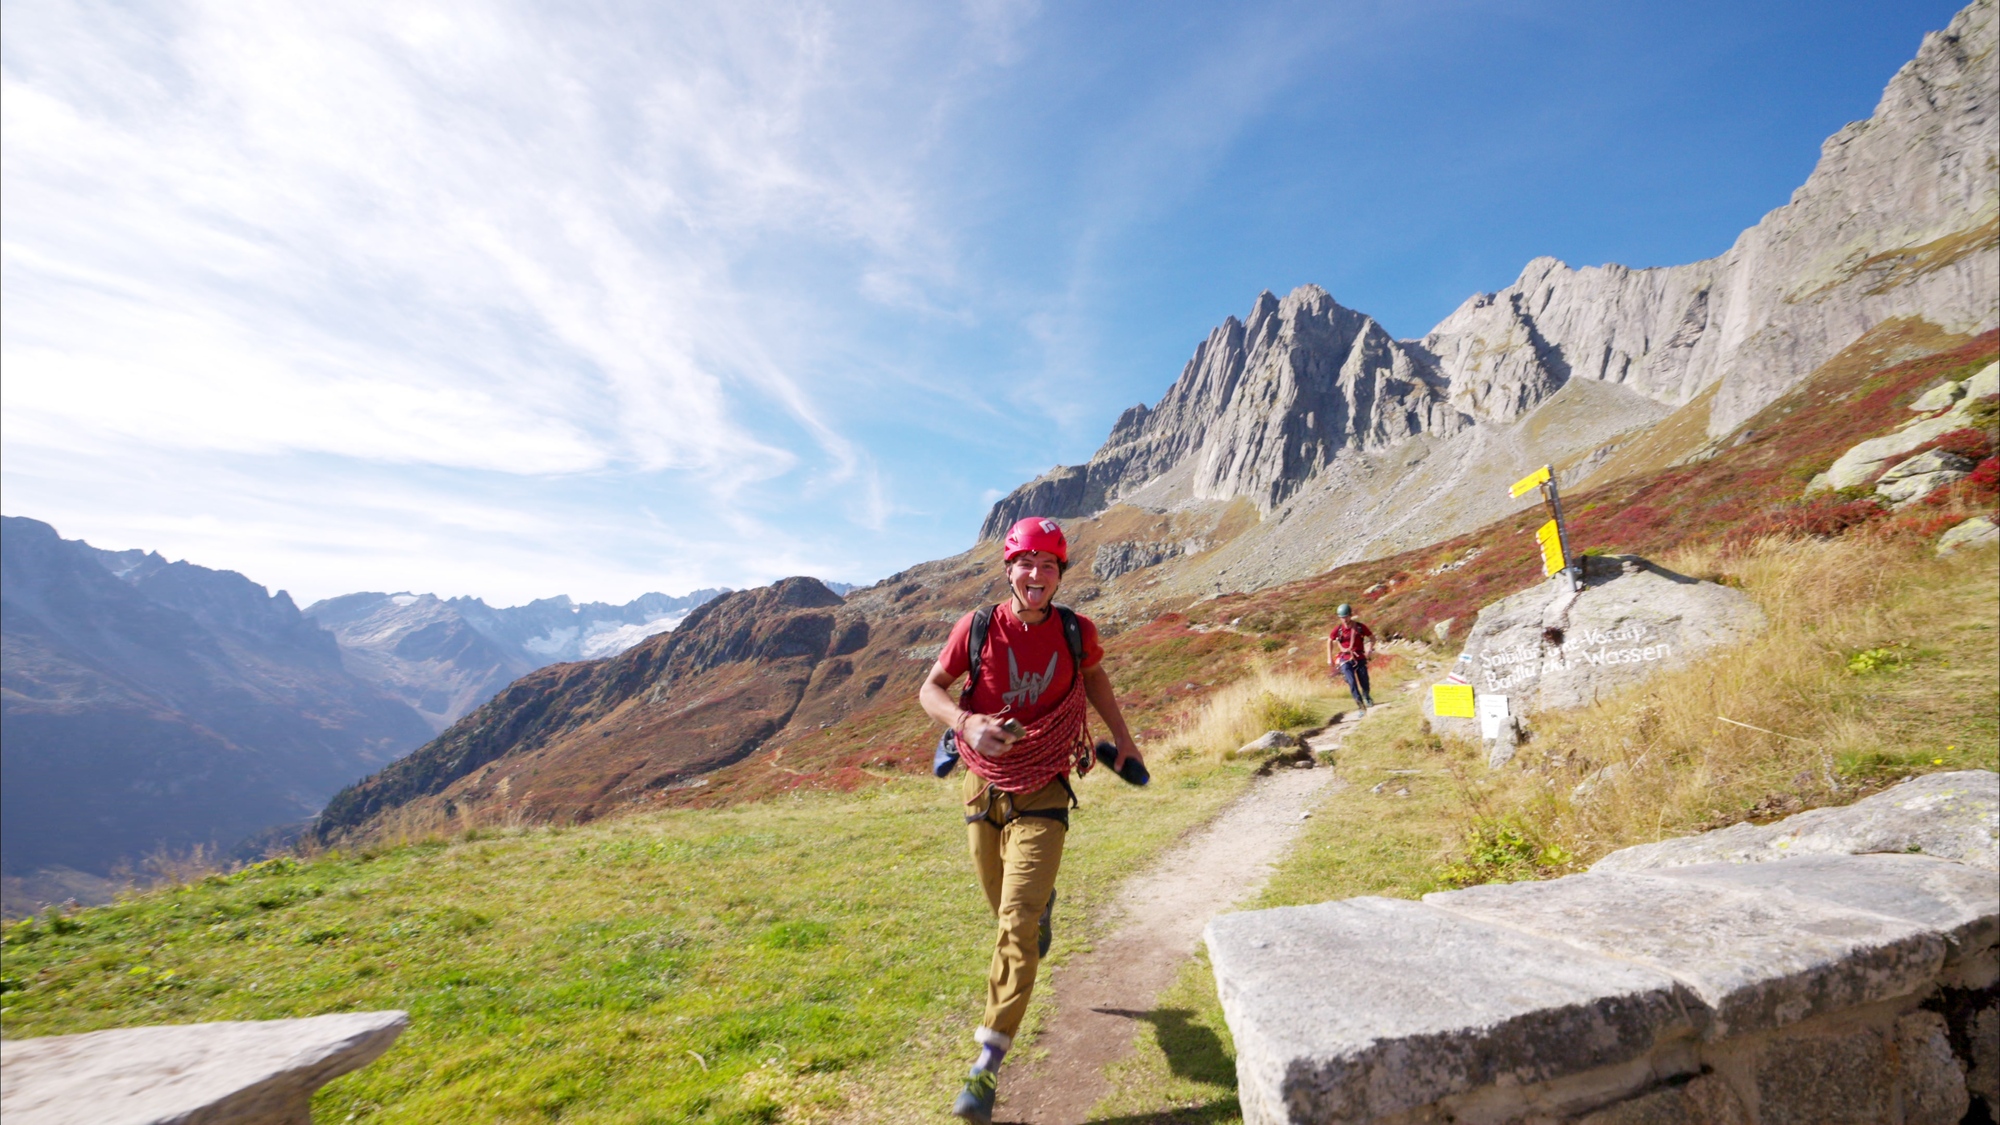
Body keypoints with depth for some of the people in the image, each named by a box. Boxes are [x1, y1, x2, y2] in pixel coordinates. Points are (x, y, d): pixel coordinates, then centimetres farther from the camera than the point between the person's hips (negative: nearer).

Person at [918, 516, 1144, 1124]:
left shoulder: (1076, 631, -9)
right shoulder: (978, 626, -12)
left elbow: (1094, 677, 12)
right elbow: (930, 689, -9)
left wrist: (1123, 738, 13)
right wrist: (965, 721, -29)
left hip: (1043, 794, -1)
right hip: (984, 786, 2)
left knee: (1018, 924, -10)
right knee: (1009, 907, 20)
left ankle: (988, 1065, 0)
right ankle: (1044, 901, 57)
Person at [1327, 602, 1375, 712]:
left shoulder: (1360, 627, -5)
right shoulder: (1338, 629, -4)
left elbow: (1372, 638, 10)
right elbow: (1330, 641, 10)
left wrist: (1369, 649, -7)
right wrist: (1329, 658, 8)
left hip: (1360, 659, 0)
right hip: (1345, 660, 0)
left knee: (1364, 683, 2)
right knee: (1352, 682, -16)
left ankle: (1367, 698, 36)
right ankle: (1362, 707, -10)